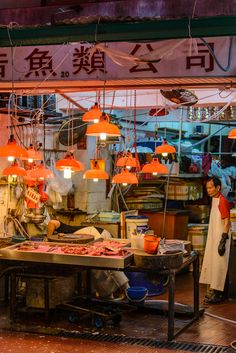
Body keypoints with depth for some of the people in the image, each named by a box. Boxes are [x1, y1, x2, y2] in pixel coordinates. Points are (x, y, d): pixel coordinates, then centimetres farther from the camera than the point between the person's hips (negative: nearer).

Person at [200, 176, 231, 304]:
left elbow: (227, 222, -20)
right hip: (213, 237, 10)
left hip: (220, 237, -9)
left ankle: (218, 294, 1)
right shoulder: (214, 200, 11)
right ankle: (214, 289, 24)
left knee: (218, 265, -5)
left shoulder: (222, 201, -18)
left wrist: (223, 241, -23)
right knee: (212, 263, 14)